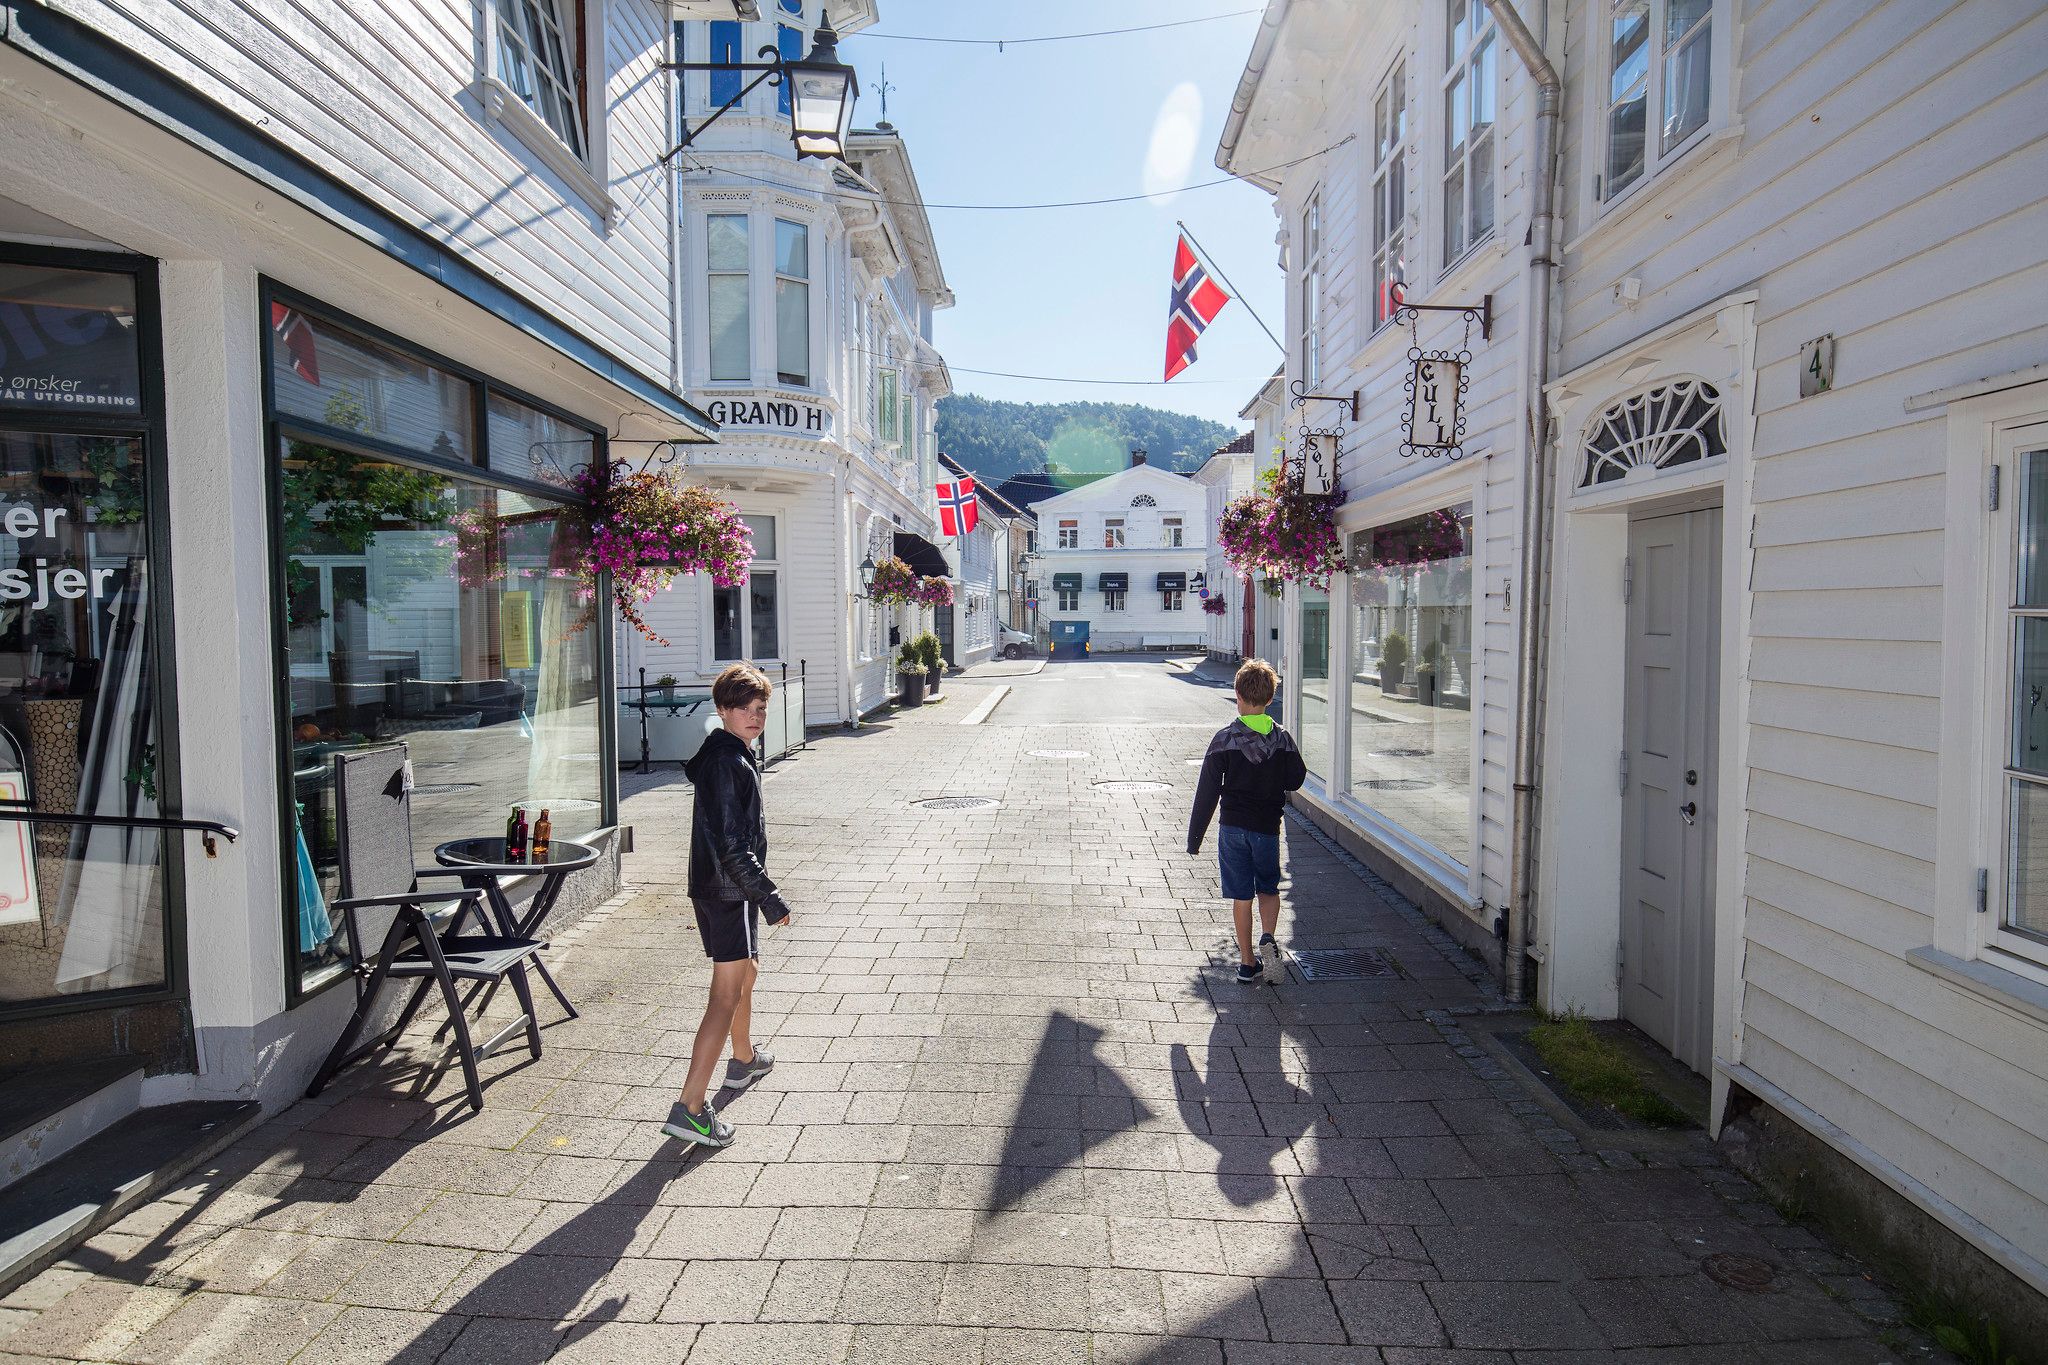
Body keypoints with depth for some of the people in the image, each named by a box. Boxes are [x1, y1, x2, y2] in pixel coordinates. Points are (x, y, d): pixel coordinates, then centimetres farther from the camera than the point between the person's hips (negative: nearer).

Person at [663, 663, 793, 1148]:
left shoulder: (731, 755, 11)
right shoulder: (727, 763, -21)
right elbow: (732, 845, -26)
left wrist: (759, 890, 27)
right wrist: (769, 897, -22)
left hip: (721, 887, 11)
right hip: (728, 890, -11)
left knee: (744, 974, 26)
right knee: (726, 997, -8)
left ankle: (744, 1060, 46)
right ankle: (690, 1108, -7)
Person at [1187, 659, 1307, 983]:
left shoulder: (1225, 739, -10)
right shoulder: (1282, 738, -4)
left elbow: (1207, 791, -9)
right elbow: (1296, 780, 5)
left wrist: (1195, 835, -3)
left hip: (1233, 827, -2)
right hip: (1268, 826, 2)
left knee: (1241, 895, 8)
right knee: (1269, 887, 21)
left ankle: (1248, 962, 14)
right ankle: (1268, 938, -2)